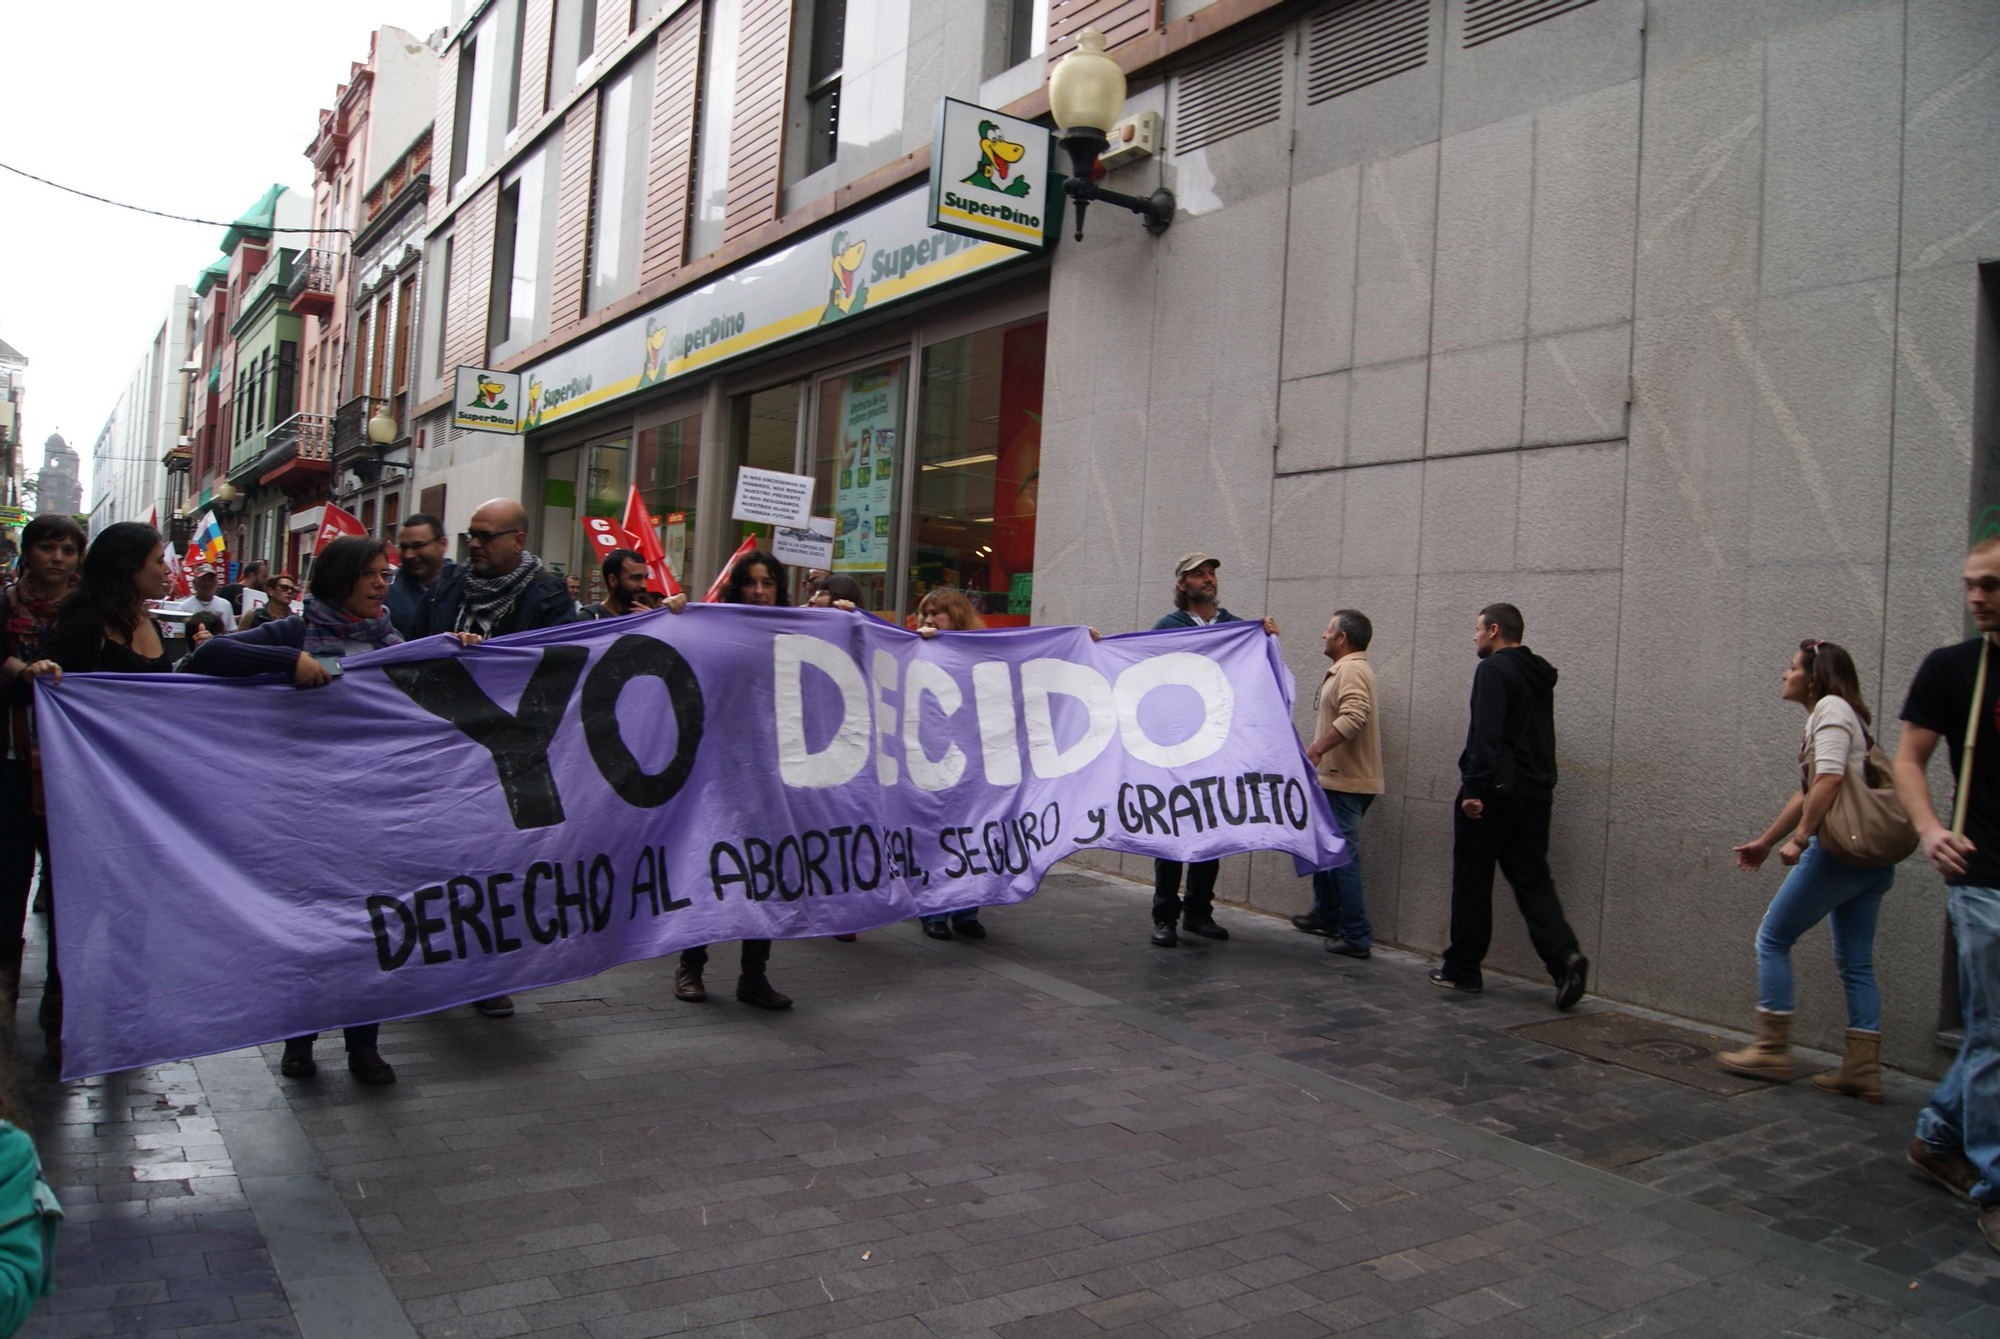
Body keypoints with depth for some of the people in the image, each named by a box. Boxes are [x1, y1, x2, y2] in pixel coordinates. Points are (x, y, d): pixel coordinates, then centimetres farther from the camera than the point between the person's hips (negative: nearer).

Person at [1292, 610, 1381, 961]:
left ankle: (1357, 937, -5)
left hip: (1345, 783, -11)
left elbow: (1353, 717, -31)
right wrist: (1318, 751, 19)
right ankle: (1326, 916, 33)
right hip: (1336, 778, 11)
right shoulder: (1343, 670, 19)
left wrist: (1317, 748, -36)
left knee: (1342, 855, -9)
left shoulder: (1352, 671, -16)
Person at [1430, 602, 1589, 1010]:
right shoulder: (1539, 676, 17)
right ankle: (1564, 956, -11)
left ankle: (1462, 969, 12)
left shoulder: (1494, 670, -10)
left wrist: (1473, 788, -21)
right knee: (1532, 879, 8)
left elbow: (1485, 734, -20)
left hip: (1494, 793, -8)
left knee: (1472, 882, 4)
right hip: (1535, 794, 8)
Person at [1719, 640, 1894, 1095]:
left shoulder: (1830, 709, -7)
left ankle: (1773, 1050, 5)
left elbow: (1829, 780, -21)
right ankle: (1864, 1070, 10)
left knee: (1772, 939, 1)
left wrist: (1799, 838, -19)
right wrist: (1765, 841, 28)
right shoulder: (1837, 715, 22)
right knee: (1855, 963, 9)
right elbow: (1807, 794, 25)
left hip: (1839, 850, -10)